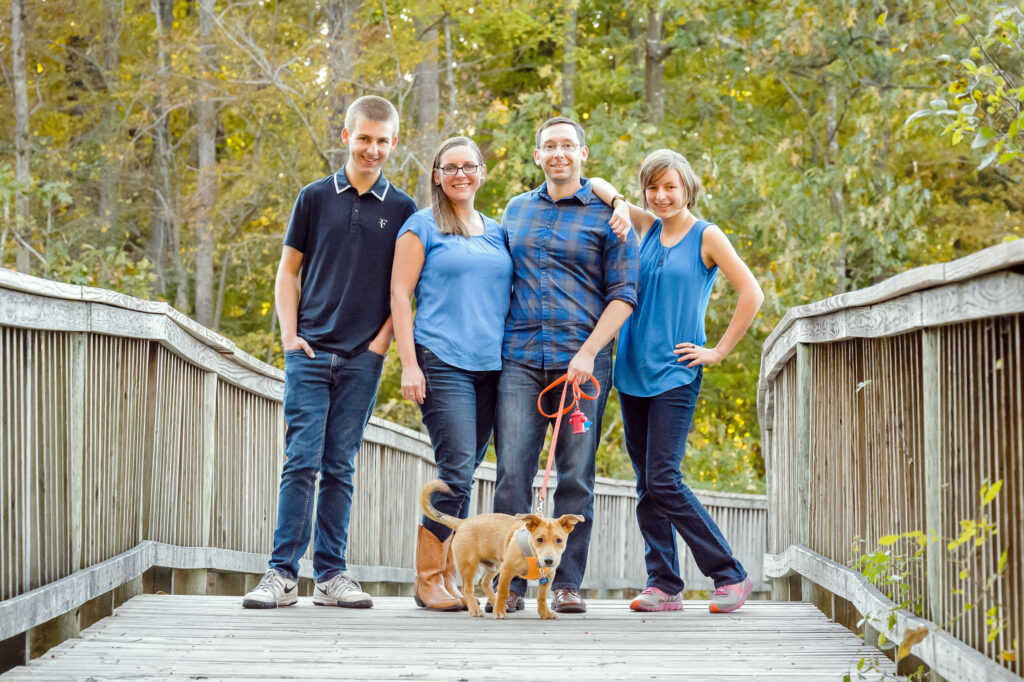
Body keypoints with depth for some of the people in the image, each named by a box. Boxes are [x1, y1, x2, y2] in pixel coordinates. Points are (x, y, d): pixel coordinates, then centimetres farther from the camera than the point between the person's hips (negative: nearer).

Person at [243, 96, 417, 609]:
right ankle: (282, 573, -5)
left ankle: (330, 574, 9)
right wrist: (289, 335, 0)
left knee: (340, 467, 4)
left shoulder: (402, 210, 7)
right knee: (302, 461, -7)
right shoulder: (316, 197, 6)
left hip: (363, 357, 1)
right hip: (310, 351, -1)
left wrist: (383, 338, -1)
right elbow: (288, 270, 10)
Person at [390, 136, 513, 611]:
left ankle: (447, 575, 10)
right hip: (442, 361, -5)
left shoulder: (497, 232, 18)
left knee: (463, 474, 5)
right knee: (456, 472, -14)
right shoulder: (422, 227, 3)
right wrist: (409, 364, -9)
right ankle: (427, 577, -5)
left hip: (490, 366, 5)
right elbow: (400, 293, -1)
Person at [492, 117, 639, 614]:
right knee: (512, 473, -5)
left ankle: (567, 583, 7)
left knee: (576, 476, 0)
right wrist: (492, 344, 13)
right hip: (519, 358, 2)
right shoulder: (516, 210, 17)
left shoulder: (606, 214, 4)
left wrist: (589, 352, -12)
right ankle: (510, 583, -1)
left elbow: (623, 294, 0)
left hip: (581, 359, -2)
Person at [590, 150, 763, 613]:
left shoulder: (705, 236, -3)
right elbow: (595, 185, 13)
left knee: (663, 480, -12)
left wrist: (718, 352, -8)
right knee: (646, 486, 5)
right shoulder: (647, 227, 11)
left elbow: (751, 294, -7)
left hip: (675, 375, -6)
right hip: (634, 372, 6)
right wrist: (619, 205, -7)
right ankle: (663, 584, 10)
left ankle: (730, 576, -4)